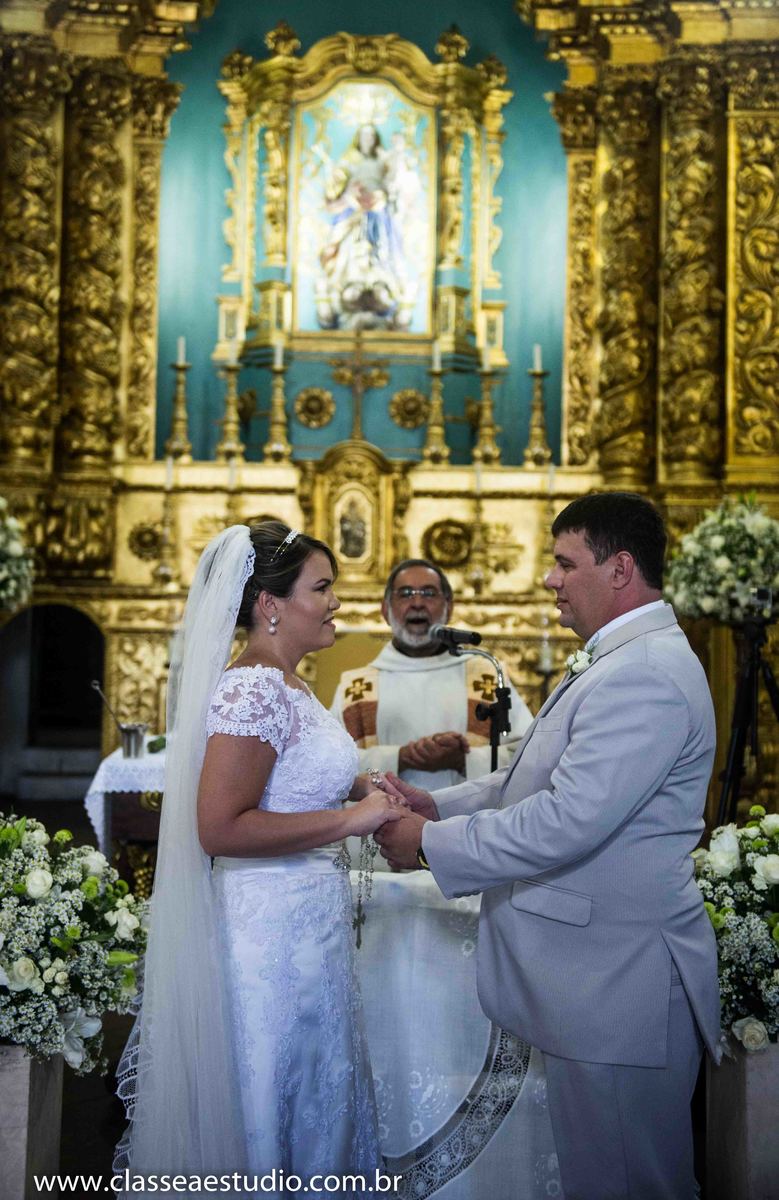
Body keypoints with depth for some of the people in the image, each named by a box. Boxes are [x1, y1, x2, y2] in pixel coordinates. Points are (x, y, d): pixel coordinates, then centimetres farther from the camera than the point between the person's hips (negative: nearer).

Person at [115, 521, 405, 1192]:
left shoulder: (286, 685, 11)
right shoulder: (254, 687, -19)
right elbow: (220, 828, -26)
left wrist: (358, 788, 9)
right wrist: (351, 818, -21)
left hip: (309, 918, 10)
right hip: (276, 923, -10)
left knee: (319, 1091, 19)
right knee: (282, 1099, 4)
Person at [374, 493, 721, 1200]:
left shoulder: (644, 676, -21)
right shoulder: (615, 662, 15)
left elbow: (566, 821, -26)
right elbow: (541, 778, 19)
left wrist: (431, 844, -16)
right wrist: (441, 804, 5)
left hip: (620, 979, -10)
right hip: (593, 971, 10)